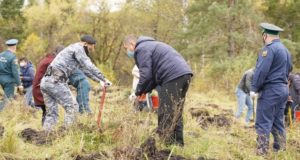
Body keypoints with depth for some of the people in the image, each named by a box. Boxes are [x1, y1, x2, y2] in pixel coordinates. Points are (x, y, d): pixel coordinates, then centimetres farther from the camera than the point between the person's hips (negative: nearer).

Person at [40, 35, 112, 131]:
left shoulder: (72, 50, 30)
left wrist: (99, 81, 32)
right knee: (72, 107, -2)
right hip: (55, 81, -9)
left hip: (45, 82, 9)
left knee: (51, 113, 10)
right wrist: (104, 79, -5)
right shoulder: (78, 48, -1)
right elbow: (89, 67, -10)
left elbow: (85, 69, 36)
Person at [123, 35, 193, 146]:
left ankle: (168, 144, -4)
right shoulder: (151, 45, 31)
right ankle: (178, 143, 18)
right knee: (176, 113, 15)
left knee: (166, 114, -5)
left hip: (173, 77, -10)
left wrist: (138, 92, 4)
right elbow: (154, 74, 26)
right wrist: (144, 91, 18)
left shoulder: (141, 49, -1)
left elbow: (146, 75, -10)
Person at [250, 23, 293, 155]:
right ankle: (280, 149, 16)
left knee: (263, 123, -6)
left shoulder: (269, 49, -13)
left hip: (270, 90, -9)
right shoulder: (285, 50, 16)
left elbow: (261, 70, -19)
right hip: (283, 89, 9)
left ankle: (262, 152, -7)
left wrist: (254, 88, -13)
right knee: (278, 122, 14)